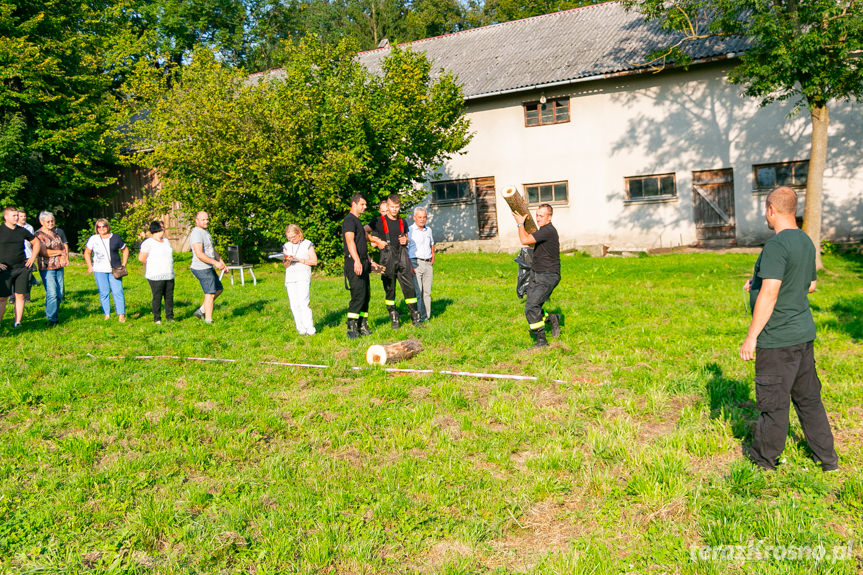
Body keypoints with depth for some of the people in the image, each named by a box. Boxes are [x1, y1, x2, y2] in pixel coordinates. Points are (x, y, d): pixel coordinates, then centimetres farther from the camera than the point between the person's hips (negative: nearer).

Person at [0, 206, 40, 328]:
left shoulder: (22, 231, 8)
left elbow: (36, 243, 22)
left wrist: (32, 258, 11)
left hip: (22, 268, 3)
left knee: (20, 295, 3)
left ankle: (17, 322, 10)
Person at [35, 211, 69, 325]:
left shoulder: (59, 231, 14)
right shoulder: (38, 235, -4)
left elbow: (65, 246, 15)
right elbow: (44, 252, -13)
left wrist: (66, 257, -3)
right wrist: (60, 252, -5)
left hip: (59, 267, 5)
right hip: (47, 268, -5)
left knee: (60, 293, 5)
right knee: (52, 293, -12)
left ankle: (54, 315, 19)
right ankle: (52, 319, -7)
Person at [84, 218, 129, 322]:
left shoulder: (115, 238, 5)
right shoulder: (93, 239, 7)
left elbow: (125, 250, 15)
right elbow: (87, 252, 16)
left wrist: (123, 264, 7)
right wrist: (90, 266, 6)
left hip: (114, 270, -1)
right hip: (99, 270, 1)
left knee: (118, 291, -8)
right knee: (104, 293, 0)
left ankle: (121, 315, -6)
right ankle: (107, 315, 7)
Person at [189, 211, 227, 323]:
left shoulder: (205, 232, 15)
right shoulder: (196, 234, -18)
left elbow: (212, 249, 23)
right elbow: (199, 254, -28)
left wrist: (221, 262, 17)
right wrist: (215, 263, -28)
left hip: (208, 268, 10)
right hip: (202, 269, -10)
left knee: (219, 289, 18)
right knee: (210, 294, -6)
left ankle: (200, 311, 22)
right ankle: (208, 320, 2)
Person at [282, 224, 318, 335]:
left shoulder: (307, 244, 5)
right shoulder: (286, 246, 16)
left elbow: (314, 261, 2)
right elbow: (285, 265, 14)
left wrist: (299, 260, -9)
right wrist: (288, 261, -9)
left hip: (303, 277, -4)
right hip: (290, 277, 4)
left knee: (303, 303, -14)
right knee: (294, 305, 1)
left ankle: (310, 330, -9)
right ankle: (301, 330, 7)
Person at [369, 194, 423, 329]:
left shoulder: (402, 222, 14)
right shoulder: (379, 222, 0)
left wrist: (405, 241, 4)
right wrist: (377, 242, -6)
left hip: (402, 258, 3)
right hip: (387, 259, -3)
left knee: (409, 287, -1)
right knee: (389, 289, 2)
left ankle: (415, 317, 6)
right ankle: (394, 319, 12)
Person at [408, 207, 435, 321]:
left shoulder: (428, 230, 16)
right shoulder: (409, 230, -3)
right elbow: (404, 249, -7)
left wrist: (432, 260, 16)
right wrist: (409, 266, -13)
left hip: (428, 264, 6)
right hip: (415, 263, -5)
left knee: (427, 292, 4)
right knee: (417, 292, -10)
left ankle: (426, 316, 9)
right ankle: (418, 317, -7)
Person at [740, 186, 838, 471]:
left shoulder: (776, 245, -20)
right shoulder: (806, 241, 9)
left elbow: (769, 294, -25)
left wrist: (751, 337, -20)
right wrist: (760, 283, 23)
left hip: (777, 339, -9)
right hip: (804, 333, 9)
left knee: (773, 402, 5)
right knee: (808, 398, 19)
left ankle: (763, 459, 21)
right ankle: (827, 459, 29)